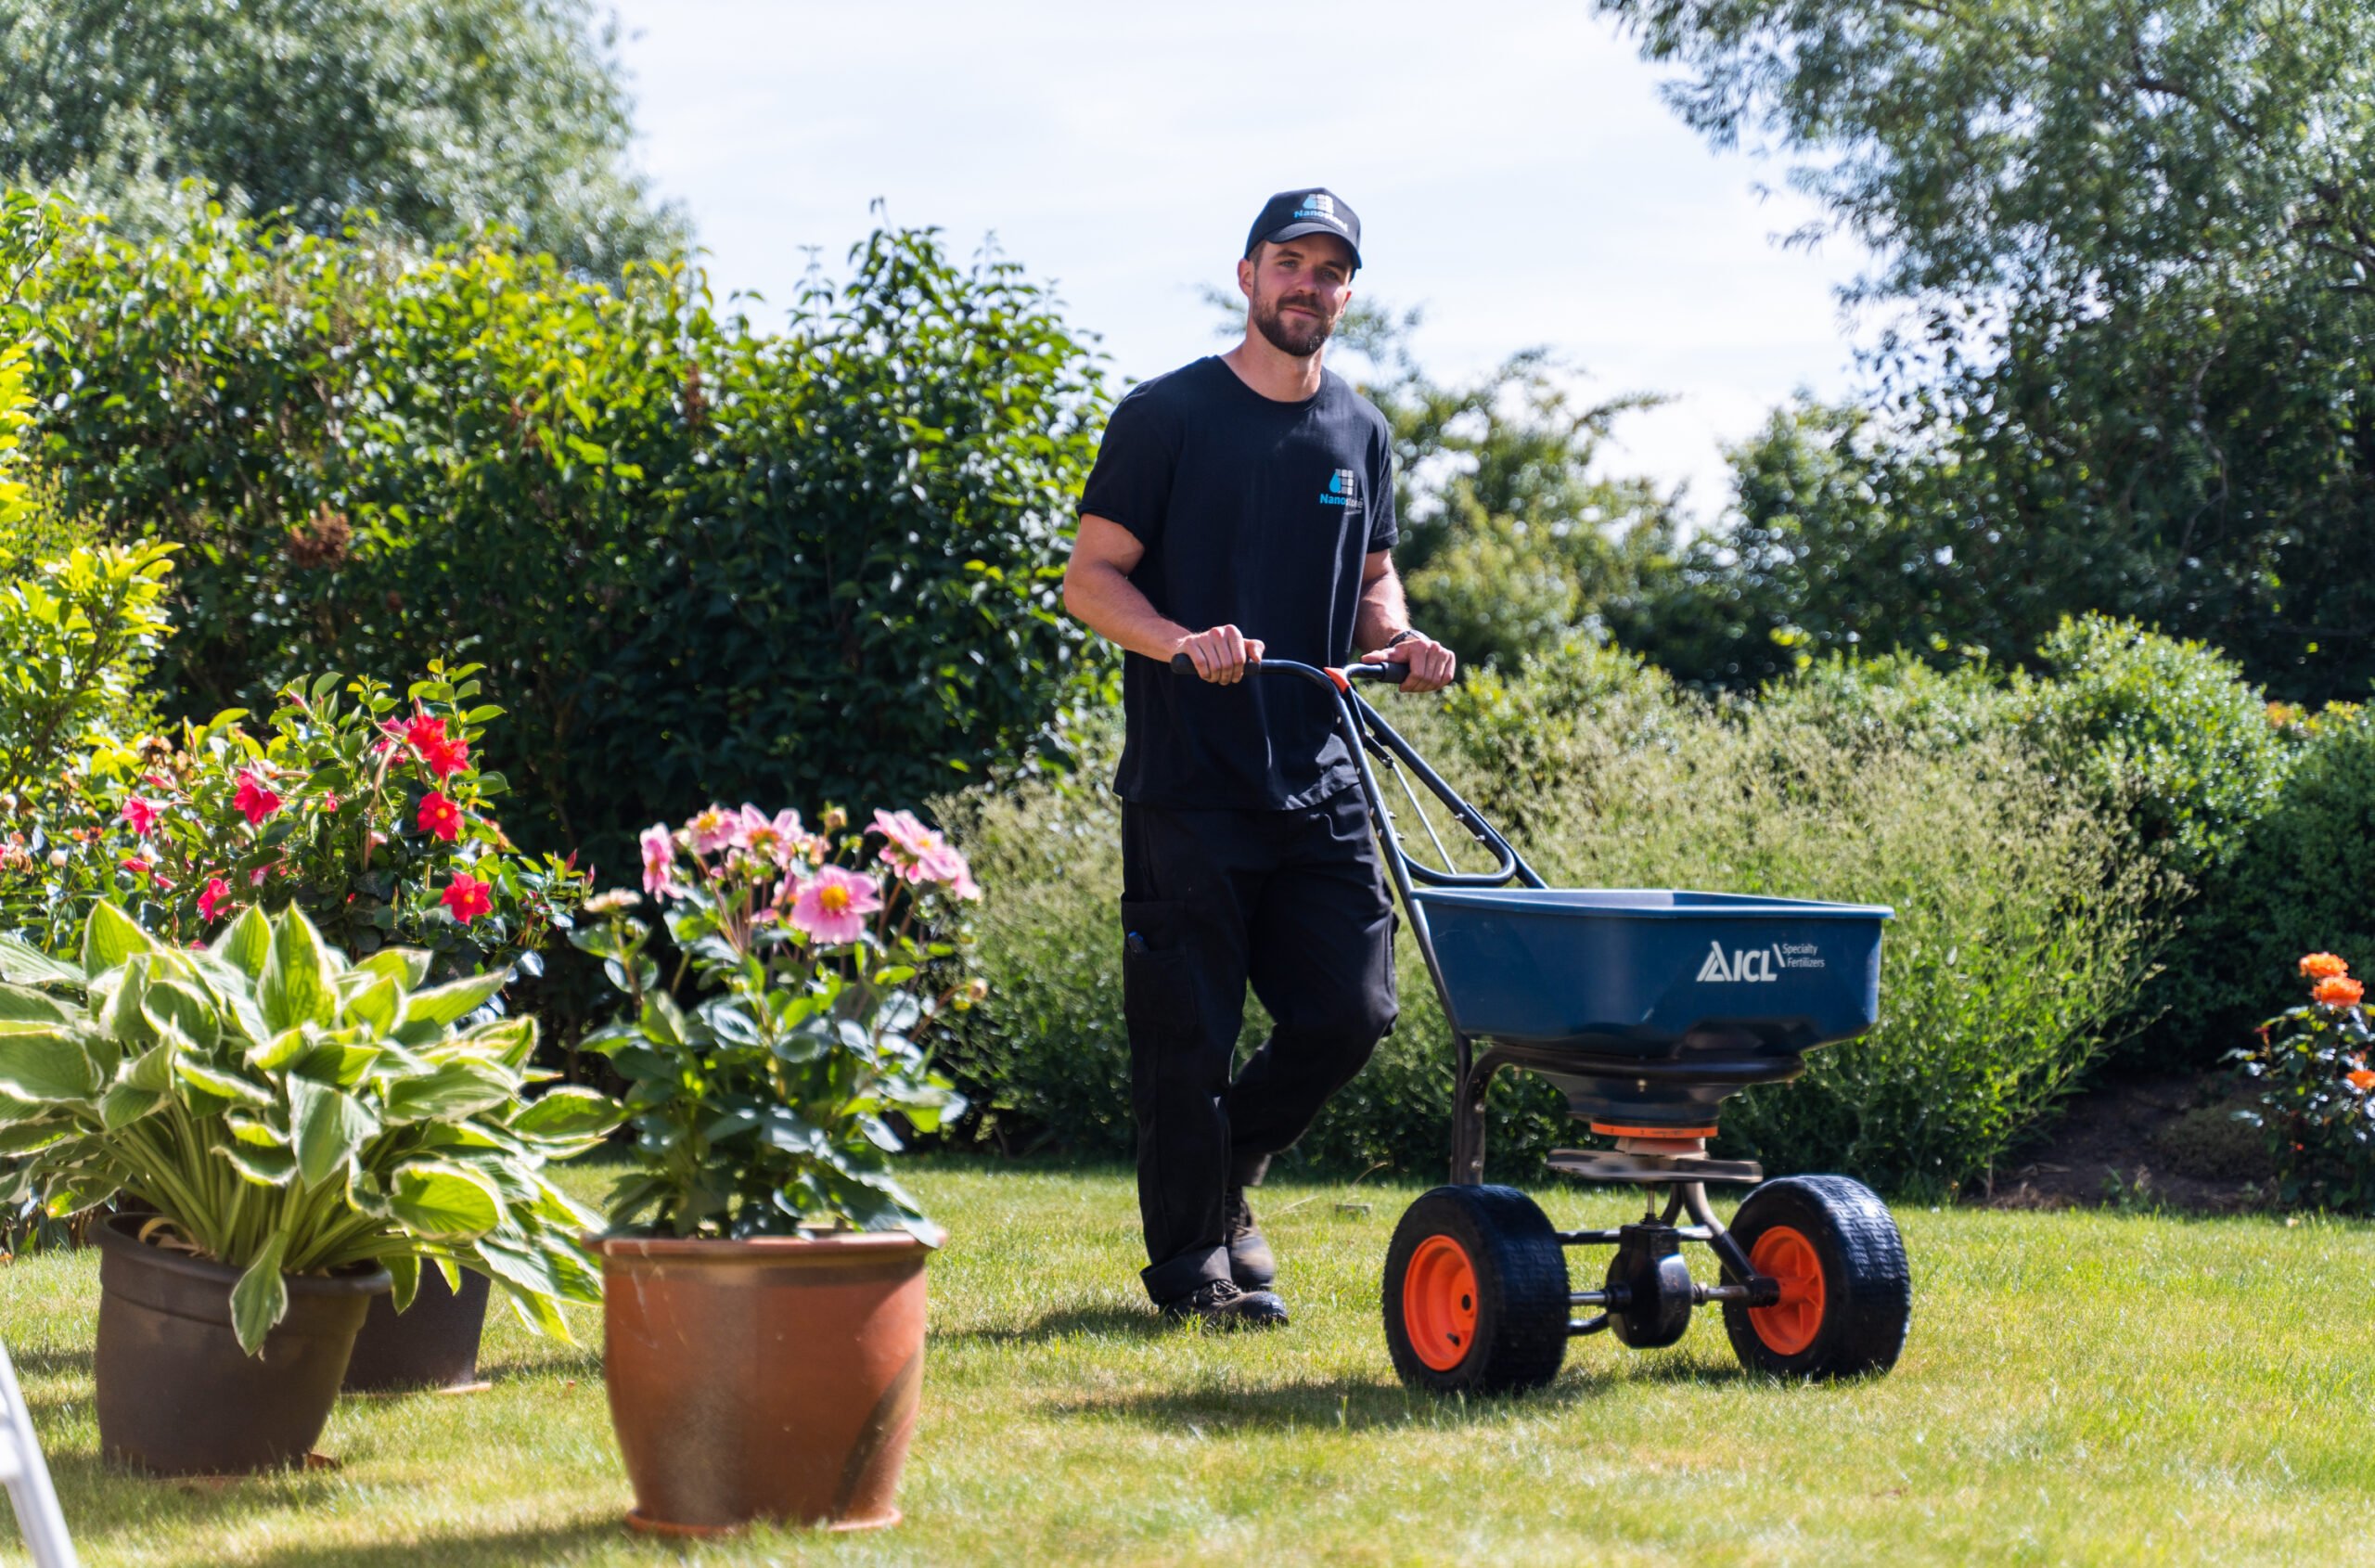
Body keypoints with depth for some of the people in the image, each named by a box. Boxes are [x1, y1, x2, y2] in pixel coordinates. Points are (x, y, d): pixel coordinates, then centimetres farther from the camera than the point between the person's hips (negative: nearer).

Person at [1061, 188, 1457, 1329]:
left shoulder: (1358, 434, 14)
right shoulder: (1168, 414, -2)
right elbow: (1091, 579, -4)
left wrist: (1396, 637, 2)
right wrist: (1183, 643, -22)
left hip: (1320, 780, 5)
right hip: (1188, 784, -5)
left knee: (1350, 1013, 2)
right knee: (1189, 1033, -3)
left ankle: (1225, 1179, 27)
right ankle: (1190, 1265, 10)